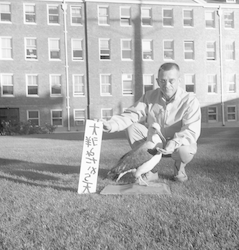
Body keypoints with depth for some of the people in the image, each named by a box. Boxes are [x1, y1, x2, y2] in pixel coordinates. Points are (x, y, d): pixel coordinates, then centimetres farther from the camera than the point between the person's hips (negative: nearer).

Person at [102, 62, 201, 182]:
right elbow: (131, 115, -15)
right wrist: (111, 124, -34)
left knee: (185, 151, -38)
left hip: (179, 143, -3)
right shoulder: (150, 96, -8)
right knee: (131, 128, -18)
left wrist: (174, 143, -48)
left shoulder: (190, 101, -19)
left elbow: (191, 131, -28)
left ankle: (179, 167, 2)